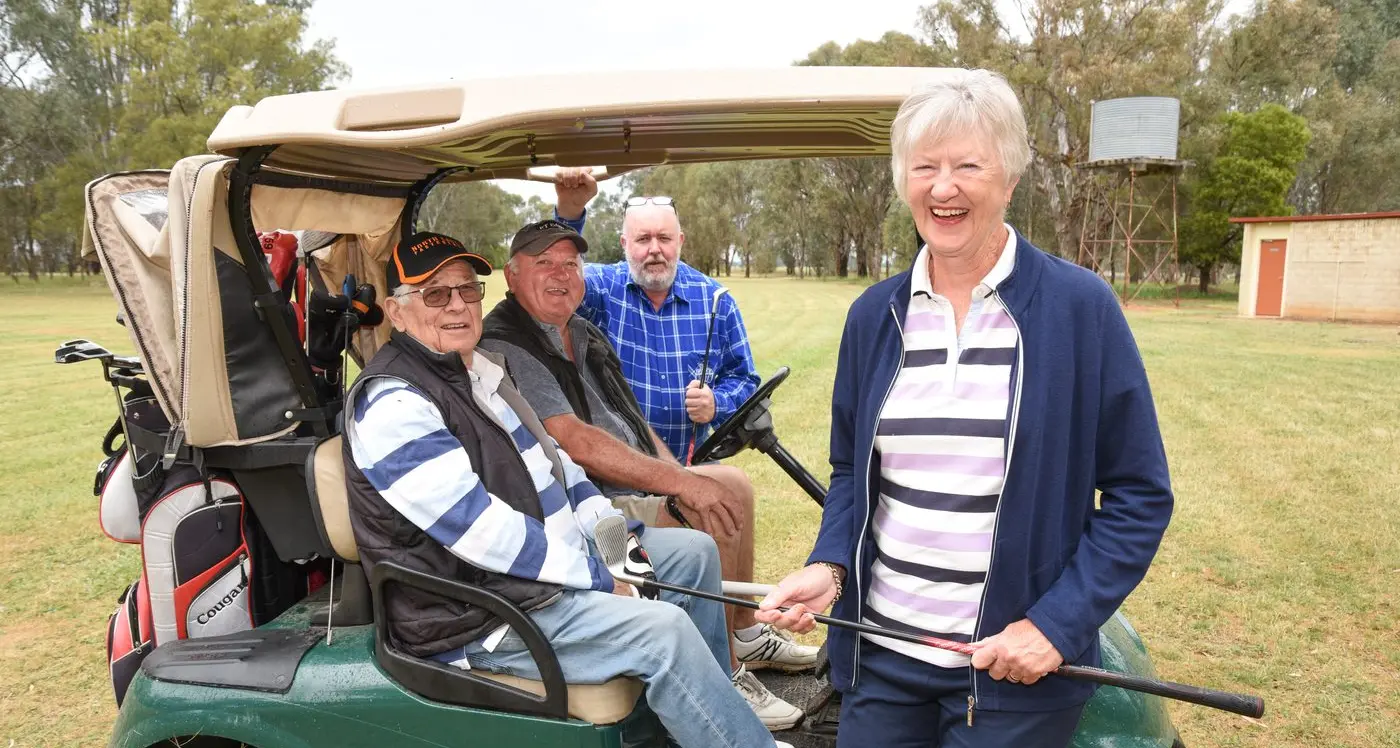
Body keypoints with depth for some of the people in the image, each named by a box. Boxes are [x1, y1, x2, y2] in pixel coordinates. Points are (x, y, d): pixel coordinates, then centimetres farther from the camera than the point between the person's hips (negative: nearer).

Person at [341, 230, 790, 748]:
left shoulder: (480, 370, 11)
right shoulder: (392, 407, -20)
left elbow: (547, 457, 18)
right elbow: (480, 529, -26)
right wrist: (597, 578, -20)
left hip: (556, 551, 10)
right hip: (478, 614, -10)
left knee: (695, 551, 9)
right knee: (664, 630, -23)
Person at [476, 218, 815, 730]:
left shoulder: (586, 336, 16)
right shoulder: (503, 347, -15)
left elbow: (633, 421, 19)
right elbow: (574, 441, -25)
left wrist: (682, 478, 4)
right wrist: (680, 483, -26)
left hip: (641, 487, 10)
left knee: (730, 483, 11)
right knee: (712, 521, -21)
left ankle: (744, 634, 22)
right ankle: (725, 679, -7)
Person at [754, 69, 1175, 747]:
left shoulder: (1080, 307, -9)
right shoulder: (874, 314, 2)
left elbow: (1139, 493, -6)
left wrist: (1056, 623, -14)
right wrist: (828, 566, -7)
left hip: (1016, 669, -3)